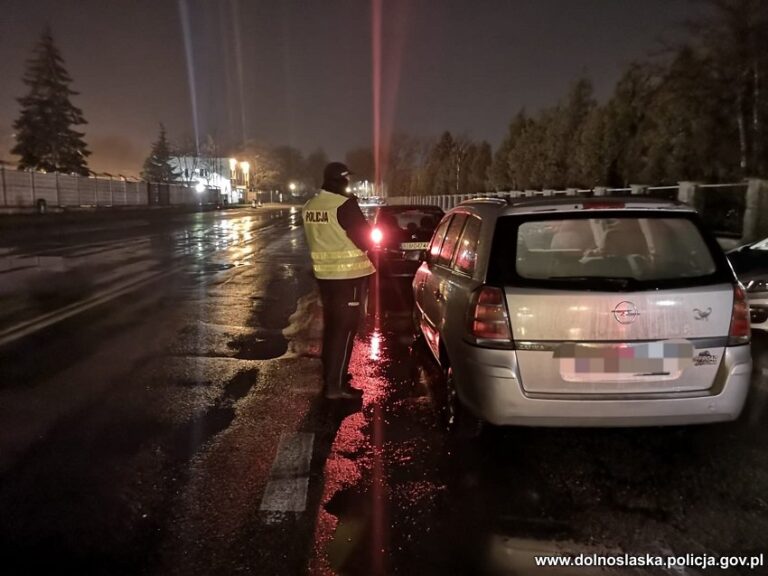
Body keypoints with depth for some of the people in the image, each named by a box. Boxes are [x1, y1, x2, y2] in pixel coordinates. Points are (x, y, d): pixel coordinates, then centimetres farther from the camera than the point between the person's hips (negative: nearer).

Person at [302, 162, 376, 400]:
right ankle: (335, 386, 2)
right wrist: (368, 231, 6)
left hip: (324, 273, 8)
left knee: (331, 326, 18)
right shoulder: (345, 204, -18)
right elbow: (365, 240, -15)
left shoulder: (309, 207, 6)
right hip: (349, 275, -7)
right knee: (345, 330, -1)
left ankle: (329, 375, 29)